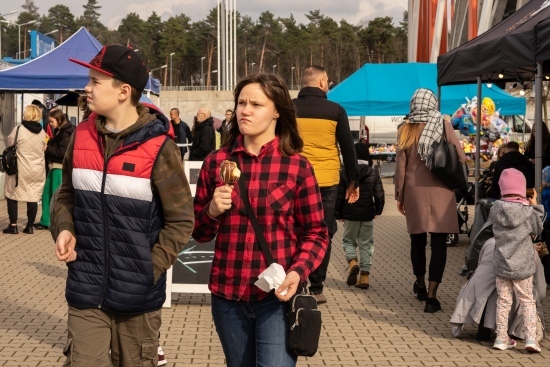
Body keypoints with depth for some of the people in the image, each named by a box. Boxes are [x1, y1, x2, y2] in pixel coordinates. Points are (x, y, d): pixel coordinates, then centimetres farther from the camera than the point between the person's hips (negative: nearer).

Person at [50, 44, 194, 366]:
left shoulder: (158, 147, -12)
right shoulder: (82, 135, 2)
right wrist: (64, 228, -4)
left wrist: (149, 270, -12)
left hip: (138, 295, -3)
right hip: (85, 291, 3)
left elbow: (181, 221, -8)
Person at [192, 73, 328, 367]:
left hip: (277, 297, -3)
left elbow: (316, 233, 1)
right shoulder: (216, 162, 3)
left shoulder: (297, 166, -4)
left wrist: (298, 272, -16)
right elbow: (199, 232, 10)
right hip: (227, 296, 3)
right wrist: (212, 212, -11)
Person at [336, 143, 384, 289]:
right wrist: (378, 210, 14)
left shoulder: (344, 174, -7)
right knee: (366, 243, 9)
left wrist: (338, 214, 7)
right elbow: (379, 195, -3)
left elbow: (339, 196, -5)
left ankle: (352, 262, -13)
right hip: (368, 215, 1)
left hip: (350, 215, -1)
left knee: (348, 240, 15)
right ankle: (364, 275, 6)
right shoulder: (373, 174, -3)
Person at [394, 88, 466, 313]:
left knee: (418, 240, 16)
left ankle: (420, 286, 33)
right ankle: (431, 295, -8)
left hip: (414, 193, 2)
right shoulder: (444, 126, -4)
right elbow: (461, 158, -4)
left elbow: (400, 167, 1)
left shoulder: (406, 131, -1)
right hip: (440, 193, -2)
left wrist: (399, 197, 10)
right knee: (438, 243, -2)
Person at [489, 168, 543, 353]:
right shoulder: (529, 211, -14)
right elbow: (537, 230, 1)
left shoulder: (495, 209, -9)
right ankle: (531, 338, 4)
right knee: (527, 301, 11)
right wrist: (535, 207, 8)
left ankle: (501, 338, 18)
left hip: (501, 264, 2)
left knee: (503, 301, 13)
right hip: (523, 266, -2)